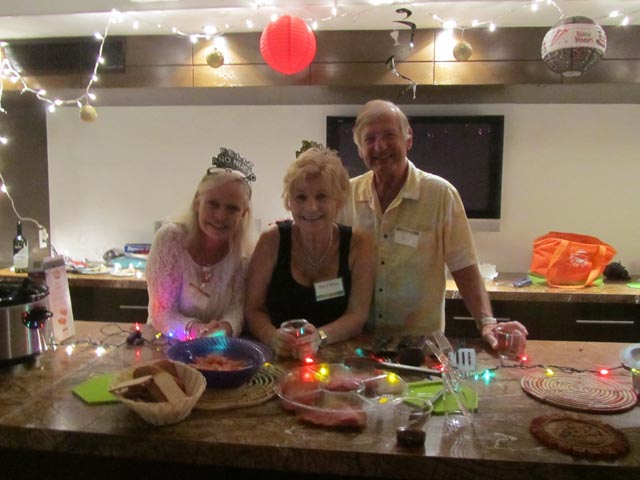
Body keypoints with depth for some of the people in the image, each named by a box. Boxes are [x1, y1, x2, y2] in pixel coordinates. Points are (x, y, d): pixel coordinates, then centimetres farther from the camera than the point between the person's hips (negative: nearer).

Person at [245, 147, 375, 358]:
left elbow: (357, 314, -6)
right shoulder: (273, 239, -4)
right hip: (278, 359, 0)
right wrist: (272, 336, -23)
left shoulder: (358, 244, -3)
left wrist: (319, 337, -24)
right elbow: (253, 309, -2)